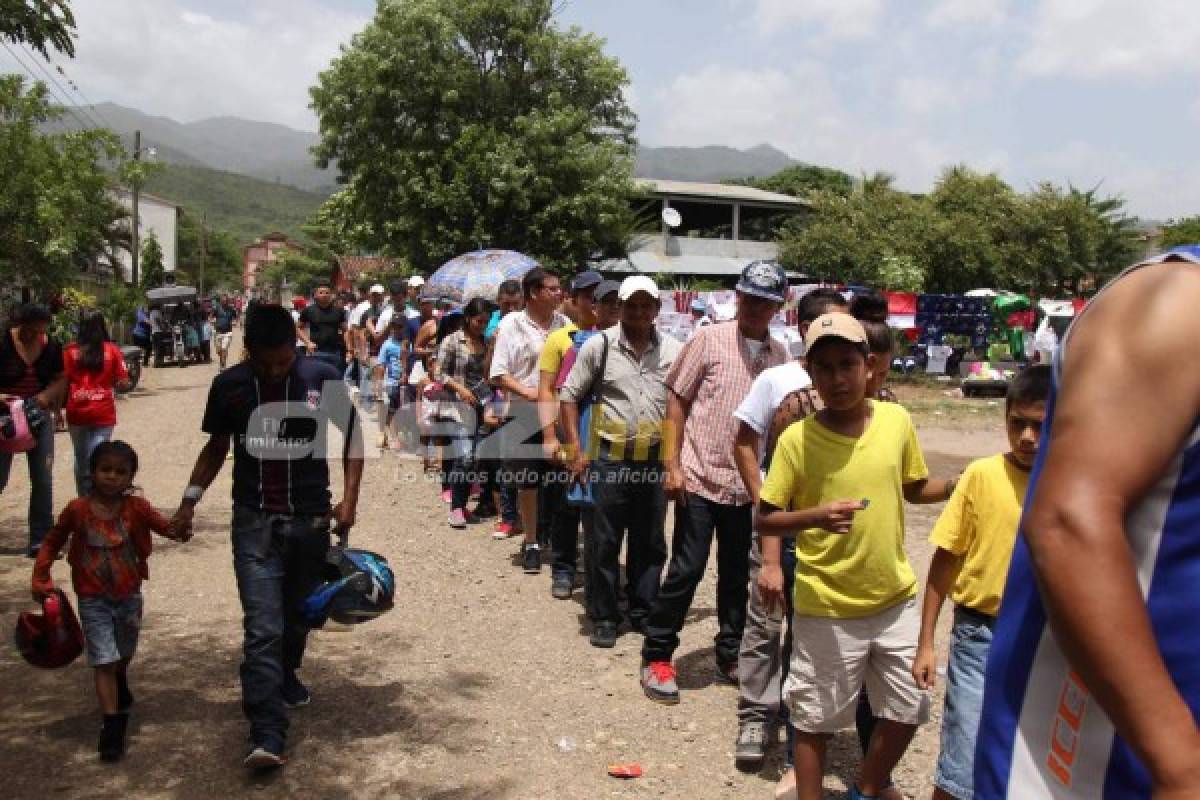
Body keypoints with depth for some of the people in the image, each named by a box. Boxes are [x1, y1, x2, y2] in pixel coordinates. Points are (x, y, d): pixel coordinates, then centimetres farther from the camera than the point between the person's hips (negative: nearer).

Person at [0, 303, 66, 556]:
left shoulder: (51, 348, -2)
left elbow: (61, 379, 7)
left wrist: (47, 395, -13)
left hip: (40, 417, 3)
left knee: (43, 481, 3)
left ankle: (40, 541, 11)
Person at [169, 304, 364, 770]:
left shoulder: (322, 378, -7)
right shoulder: (229, 385, -4)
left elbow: (352, 435, 4)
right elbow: (217, 446, 11)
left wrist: (349, 498, -4)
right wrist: (191, 498, 1)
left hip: (311, 519, 1)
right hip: (254, 522, -1)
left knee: (298, 614, 17)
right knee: (263, 629, -8)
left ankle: (285, 677, 46)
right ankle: (267, 736, -7)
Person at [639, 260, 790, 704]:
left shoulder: (779, 354, 6)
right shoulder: (709, 340, -6)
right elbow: (676, 400, -4)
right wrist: (673, 464, -10)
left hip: (747, 485, 4)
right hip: (700, 479, -4)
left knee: (737, 576, 14)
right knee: (686, 571, 0)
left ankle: (729, 656, 31)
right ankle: (656, 657, 15)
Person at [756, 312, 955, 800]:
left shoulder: (896, 420, -3)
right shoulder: (796, 439, -14)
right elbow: (764, 520, -10)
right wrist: (815, 515, -26)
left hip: (896, 597, 4)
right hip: (827, 607, -4)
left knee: (909, 709, 16)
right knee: (816, 720, 9)